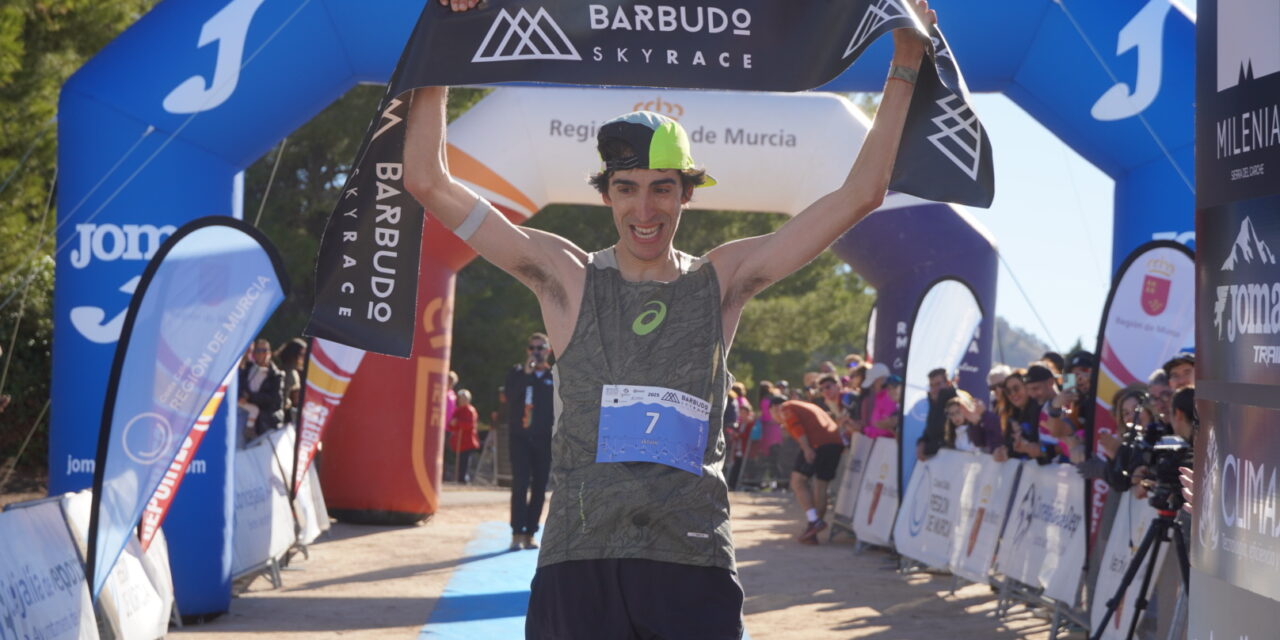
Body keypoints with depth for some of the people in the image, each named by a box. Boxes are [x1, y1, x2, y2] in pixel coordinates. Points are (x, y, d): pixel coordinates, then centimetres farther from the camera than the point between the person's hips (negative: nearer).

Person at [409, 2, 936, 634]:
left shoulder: (721, 281, 8)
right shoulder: (568, 279, 6)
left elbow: (859, 195, 8)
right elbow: (428, 183, 3)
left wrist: (904, 68, 7)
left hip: (693, 564, 1)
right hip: (579, 563, 0)